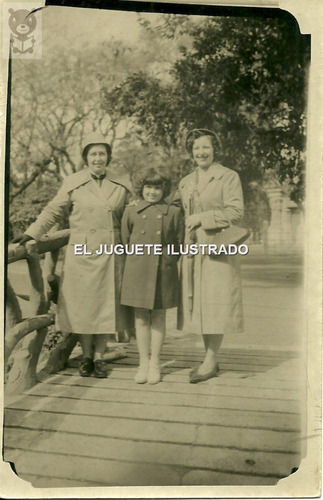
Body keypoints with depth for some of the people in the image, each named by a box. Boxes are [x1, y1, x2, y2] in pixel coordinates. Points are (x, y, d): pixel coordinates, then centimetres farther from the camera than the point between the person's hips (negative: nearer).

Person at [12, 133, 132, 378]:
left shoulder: (120, 186, 8)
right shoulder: (73, 183, 2)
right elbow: (54, 211, 4)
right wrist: (32, 233, -4)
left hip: (111, 254, 2)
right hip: (81, 253, -1)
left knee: (106, 304, 3)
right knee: (82, 303, 3)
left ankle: (99, 356, 16)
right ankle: (86, 355, 19)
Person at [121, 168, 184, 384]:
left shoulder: (174, 212, 3)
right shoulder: (131, 212, 6)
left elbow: (180, 243, 7)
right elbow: (125, 241, 13)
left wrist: (166, 258, 3)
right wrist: (137, 258, 10)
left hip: (163, 271, -1)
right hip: (138, 271, 1)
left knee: (159, 315, 6)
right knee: (141, 316, 6)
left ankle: (155, 364, 18)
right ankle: (143, 363, 18)